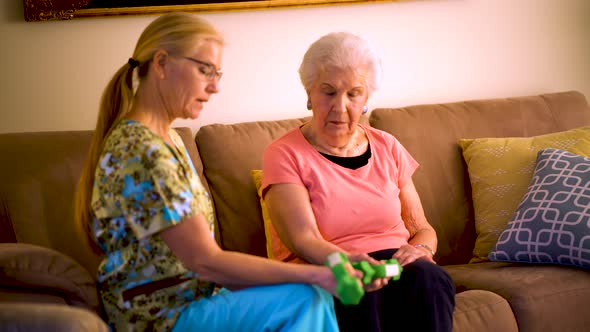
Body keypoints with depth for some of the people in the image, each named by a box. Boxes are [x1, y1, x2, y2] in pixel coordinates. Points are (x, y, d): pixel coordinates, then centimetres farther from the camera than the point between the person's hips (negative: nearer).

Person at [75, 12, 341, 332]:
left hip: (191, 297, 9)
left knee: (318, 298, -6)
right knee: (306, 300, -22)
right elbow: (206, 262, -22)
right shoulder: (140, 150, -20)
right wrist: (314, 275, -21)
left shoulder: (166, 139, 12)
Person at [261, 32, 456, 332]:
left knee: (427, 279, -31)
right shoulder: (284, 155, 1)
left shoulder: (387, 147, 16)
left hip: (394, 266, 4)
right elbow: (303, 240, -13)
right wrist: (346, 263, -35)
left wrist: (420, 249, -7)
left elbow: (422, 229, 19)